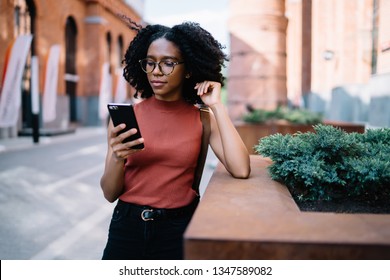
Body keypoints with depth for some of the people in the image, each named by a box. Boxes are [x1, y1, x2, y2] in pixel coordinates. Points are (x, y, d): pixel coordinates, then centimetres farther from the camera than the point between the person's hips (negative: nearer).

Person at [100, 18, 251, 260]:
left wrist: (217, 106, -15)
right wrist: (117, 159, -22)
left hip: (179, 228, 0)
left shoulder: (203, 119, -2)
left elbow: (241, 170, -19)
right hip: (127, 226, 1)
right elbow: (110, 194, -2)